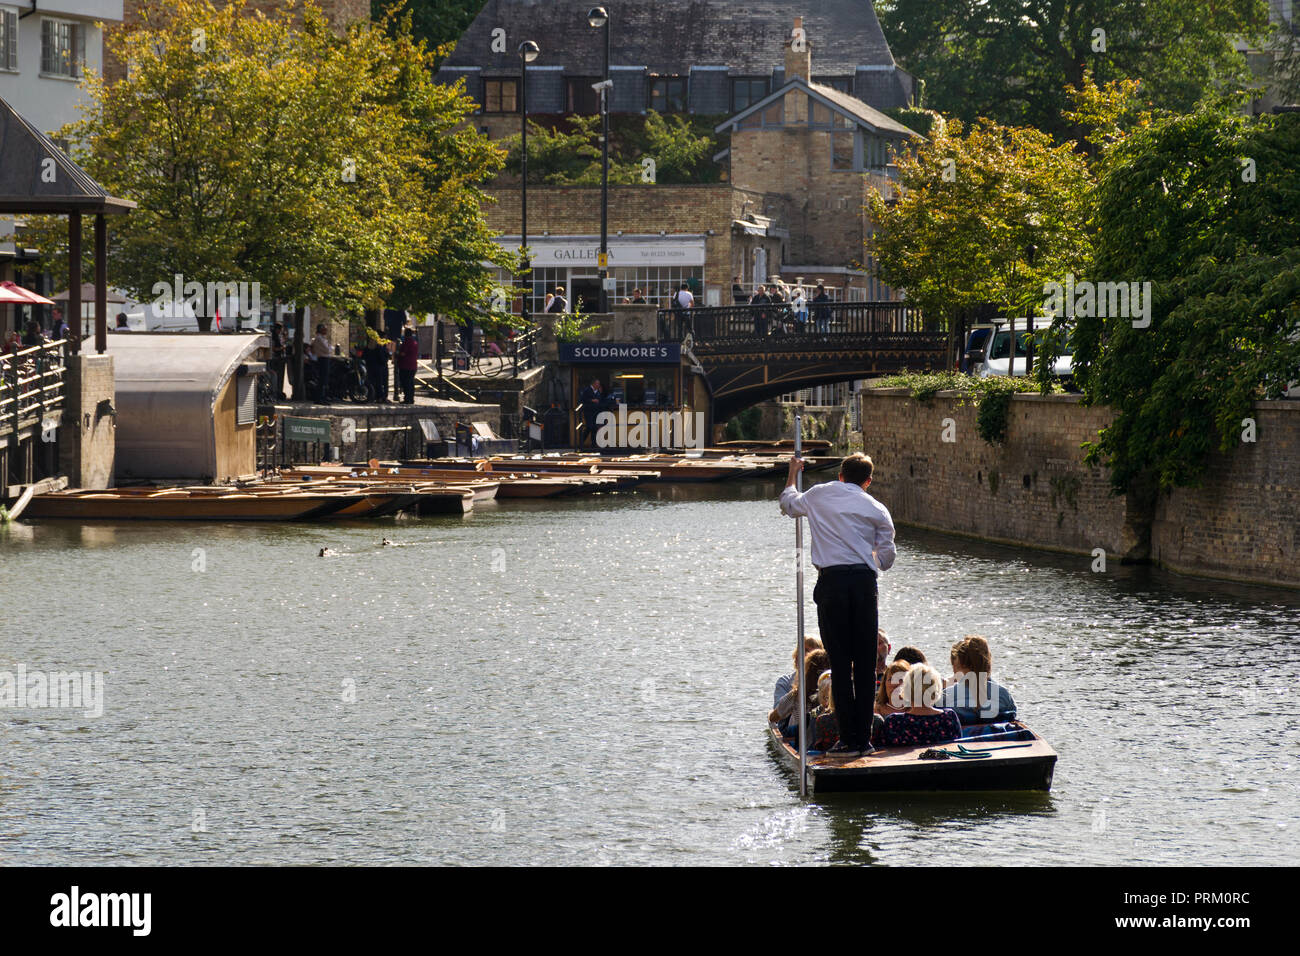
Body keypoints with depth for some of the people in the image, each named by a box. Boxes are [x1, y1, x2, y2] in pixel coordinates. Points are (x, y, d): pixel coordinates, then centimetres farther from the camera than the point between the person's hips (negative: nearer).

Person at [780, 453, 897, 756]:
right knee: (865, 663, 5)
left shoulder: (819, 495, 10)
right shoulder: (877, 509, 8)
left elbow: (788, 504, 30)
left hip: (831, 581, 0)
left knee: (840, 662, 1)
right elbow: (887, 557, 7)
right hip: (864, 582, 0)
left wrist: (793, 474, 48)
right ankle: (864, 737, 4)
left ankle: (848, 738, -2)